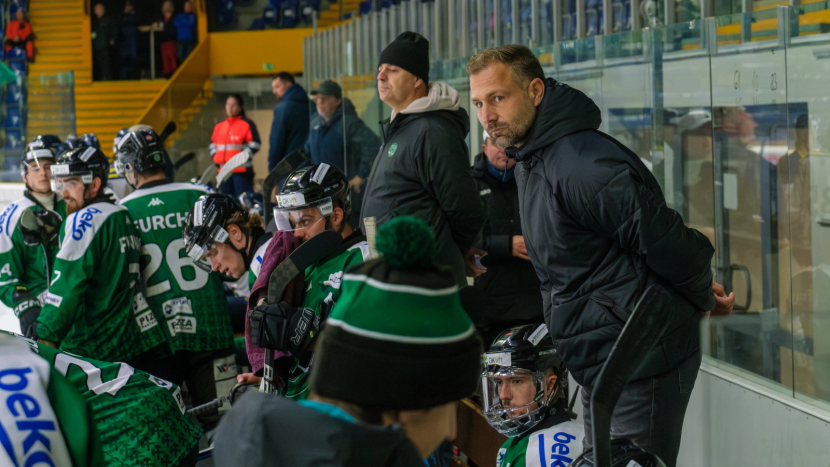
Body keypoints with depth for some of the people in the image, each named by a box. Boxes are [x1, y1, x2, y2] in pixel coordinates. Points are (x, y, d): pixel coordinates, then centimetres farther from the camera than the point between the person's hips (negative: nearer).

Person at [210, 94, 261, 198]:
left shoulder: (247, 124, -1)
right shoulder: (219, 126, 16)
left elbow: (254, 145, -7)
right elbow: (213, 144, 26)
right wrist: (215, 158, 8)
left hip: (242, 171, -6)